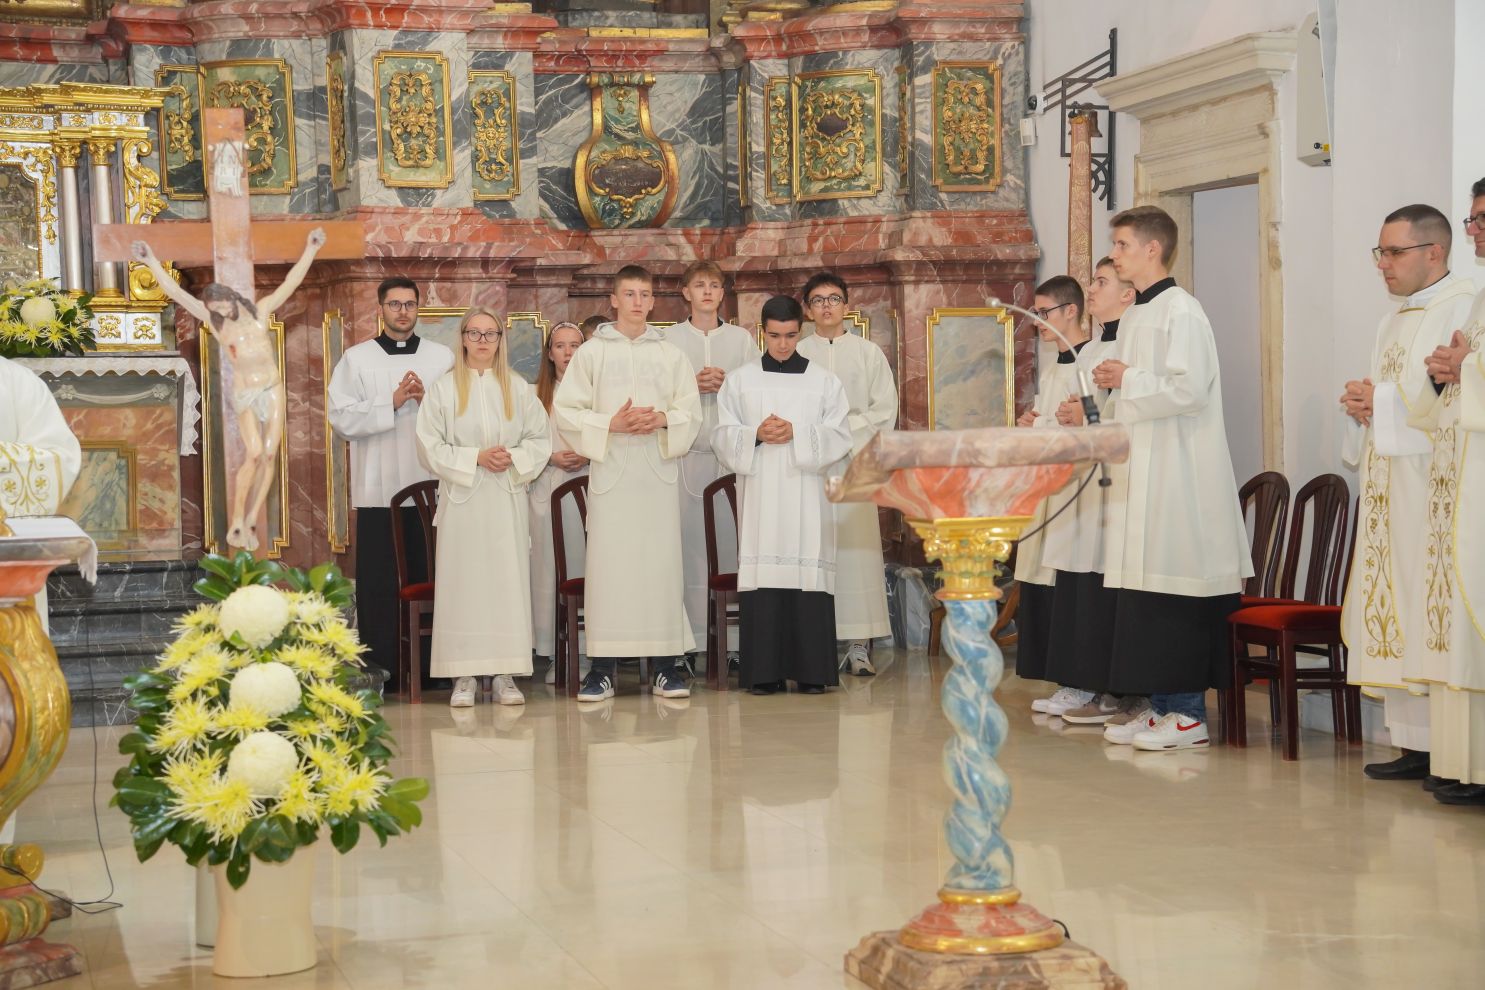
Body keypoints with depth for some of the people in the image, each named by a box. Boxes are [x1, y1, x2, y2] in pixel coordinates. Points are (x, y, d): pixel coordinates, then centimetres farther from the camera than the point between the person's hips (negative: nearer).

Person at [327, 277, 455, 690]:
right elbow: (340, 417, -3)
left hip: (432, 487, 1)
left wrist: (428, 400, -11)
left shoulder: (443, 358, 11)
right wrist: (392, 404, -10)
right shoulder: (356, 359, 7)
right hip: (378, 489, -1)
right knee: (380, 582, 0)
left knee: (430, 576, 3)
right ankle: (380, 668, 6)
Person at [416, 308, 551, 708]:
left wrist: (514, 458, -11)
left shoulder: (518, 388, 8)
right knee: (462, 583, -3)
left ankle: (505, 676, 4)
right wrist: (475, 458, -12)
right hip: (461, 499, -1)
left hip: (507, 499, 1)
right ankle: (464, 677, 1)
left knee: (507, 581, -1)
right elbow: (430, 446, -1)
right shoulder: (443, 389, 3)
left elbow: (540, 440, 8)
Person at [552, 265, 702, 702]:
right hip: (610, 470, -1)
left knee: (661, 561, 0)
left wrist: (662, 419, -11)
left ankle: (666, 664, 5)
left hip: (658, 470, 1)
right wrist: (610, 424, -11)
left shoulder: (671, 355, 11)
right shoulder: (591, 352, 6)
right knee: (606, 563, -4)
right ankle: (602, 666, 0)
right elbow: (565, 409, 1)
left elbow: (691, 411, 9)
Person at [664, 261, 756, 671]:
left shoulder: (742, 339, 12)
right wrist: (691, 385, -10)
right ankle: (694, 635, 0)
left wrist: (727, 384, -9)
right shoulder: (669, 339, 10)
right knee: (690, 541, -4)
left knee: (732, 539, -4)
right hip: (686, 452, 0)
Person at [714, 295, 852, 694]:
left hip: (806, 496, 0)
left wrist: (796, 433, -13)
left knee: (808, 574, -5)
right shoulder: (739, 380, 10)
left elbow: (839, 438, 1)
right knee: (761, 569, -5)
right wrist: (756, 435, -13)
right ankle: (764, 672, -1)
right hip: (758, 494, 0)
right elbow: (723, 437, 5)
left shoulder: (824, 381, 9)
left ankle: (811, 671, -1)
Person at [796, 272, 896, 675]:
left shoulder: (869, 353, 11)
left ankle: (858, 645, -6)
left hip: (854, 463, 0)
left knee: (857, 550, -6)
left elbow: (885, 411, 6)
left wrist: (845, 431, -7)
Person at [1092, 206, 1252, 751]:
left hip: (1176, 476, -9)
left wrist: (1127, 380, -11)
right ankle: (1161, 707, 15)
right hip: (1137, 472, 9)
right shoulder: (1133, 316, 18)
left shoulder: (1180, 311, -10)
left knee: (1175, 596, -7)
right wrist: (1113, 388, 7)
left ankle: (1189, 715, -2)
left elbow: (1190, 389, -21)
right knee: (1142, 595, 9)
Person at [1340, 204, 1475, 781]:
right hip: (1390, 490, 9)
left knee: (1437, 617, -11)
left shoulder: (1464, 308, -7)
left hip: (1438, 490, -9)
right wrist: (1363, 406, 5)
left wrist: (1383, 401, -14)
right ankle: (1415, 743, 8)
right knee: (1397, 622, 5)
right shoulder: (1395, 321, 21)